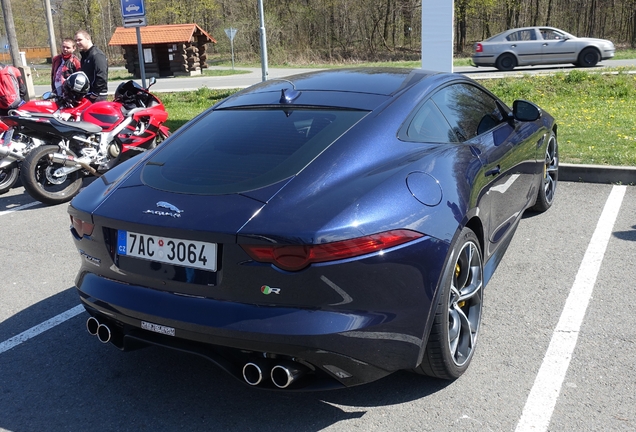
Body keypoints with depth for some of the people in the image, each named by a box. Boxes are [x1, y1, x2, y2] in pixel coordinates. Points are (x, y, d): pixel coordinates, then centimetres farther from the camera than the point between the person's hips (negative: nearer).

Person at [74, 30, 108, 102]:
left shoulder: (97, 55, -12)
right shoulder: (85, 56, 20)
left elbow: (102, 76, -21)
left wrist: (95, 93, -20)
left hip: (97, 97, -10)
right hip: (87, 95, 10)